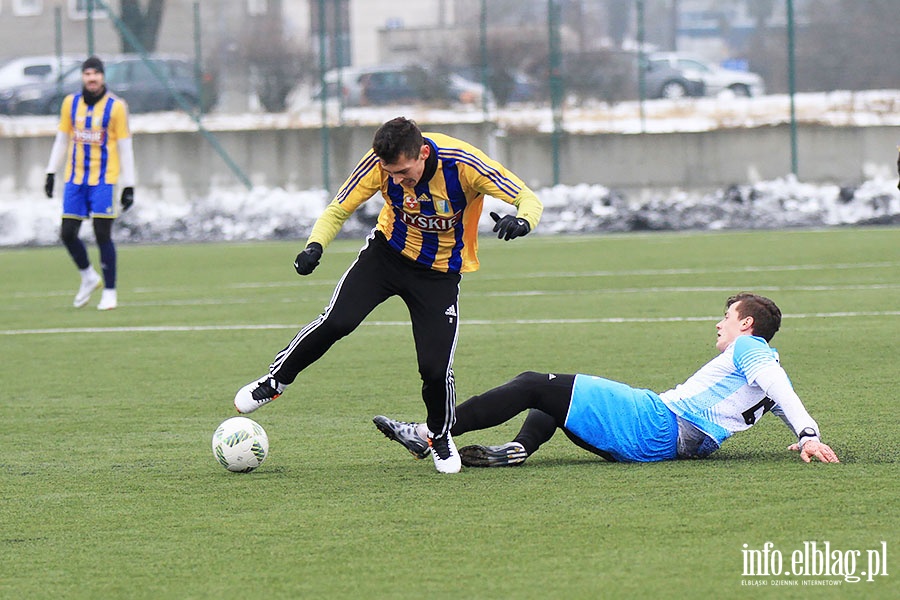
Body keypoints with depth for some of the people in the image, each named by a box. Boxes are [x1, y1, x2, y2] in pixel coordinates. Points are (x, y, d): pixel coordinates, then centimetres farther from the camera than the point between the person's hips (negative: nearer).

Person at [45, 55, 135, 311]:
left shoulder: (116, 107, -4)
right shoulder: (70, 103, 7)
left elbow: (125, 147, -1)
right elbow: (62, 140, 16)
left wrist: (129, 186, -3)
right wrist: (51, 173, 11)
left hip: (104, 180, -4)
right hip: (75, 179, 4)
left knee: (103, 234, -7)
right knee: (67, 233, 1)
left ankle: (109, 292, 4)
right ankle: (89, 277, 25)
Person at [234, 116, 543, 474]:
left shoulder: (463, 163, -29)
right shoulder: (381, 163, -22)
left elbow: (528, 199, -22)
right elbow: (338, 210, -10)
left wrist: (521, 221, -46)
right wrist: (315, 246, -29)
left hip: (440, 273, -1)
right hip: (388, 252, 1)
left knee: (435, 367, -12)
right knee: (336, 322, -19)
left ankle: (439, 434, 20)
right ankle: (275, 381, 5)